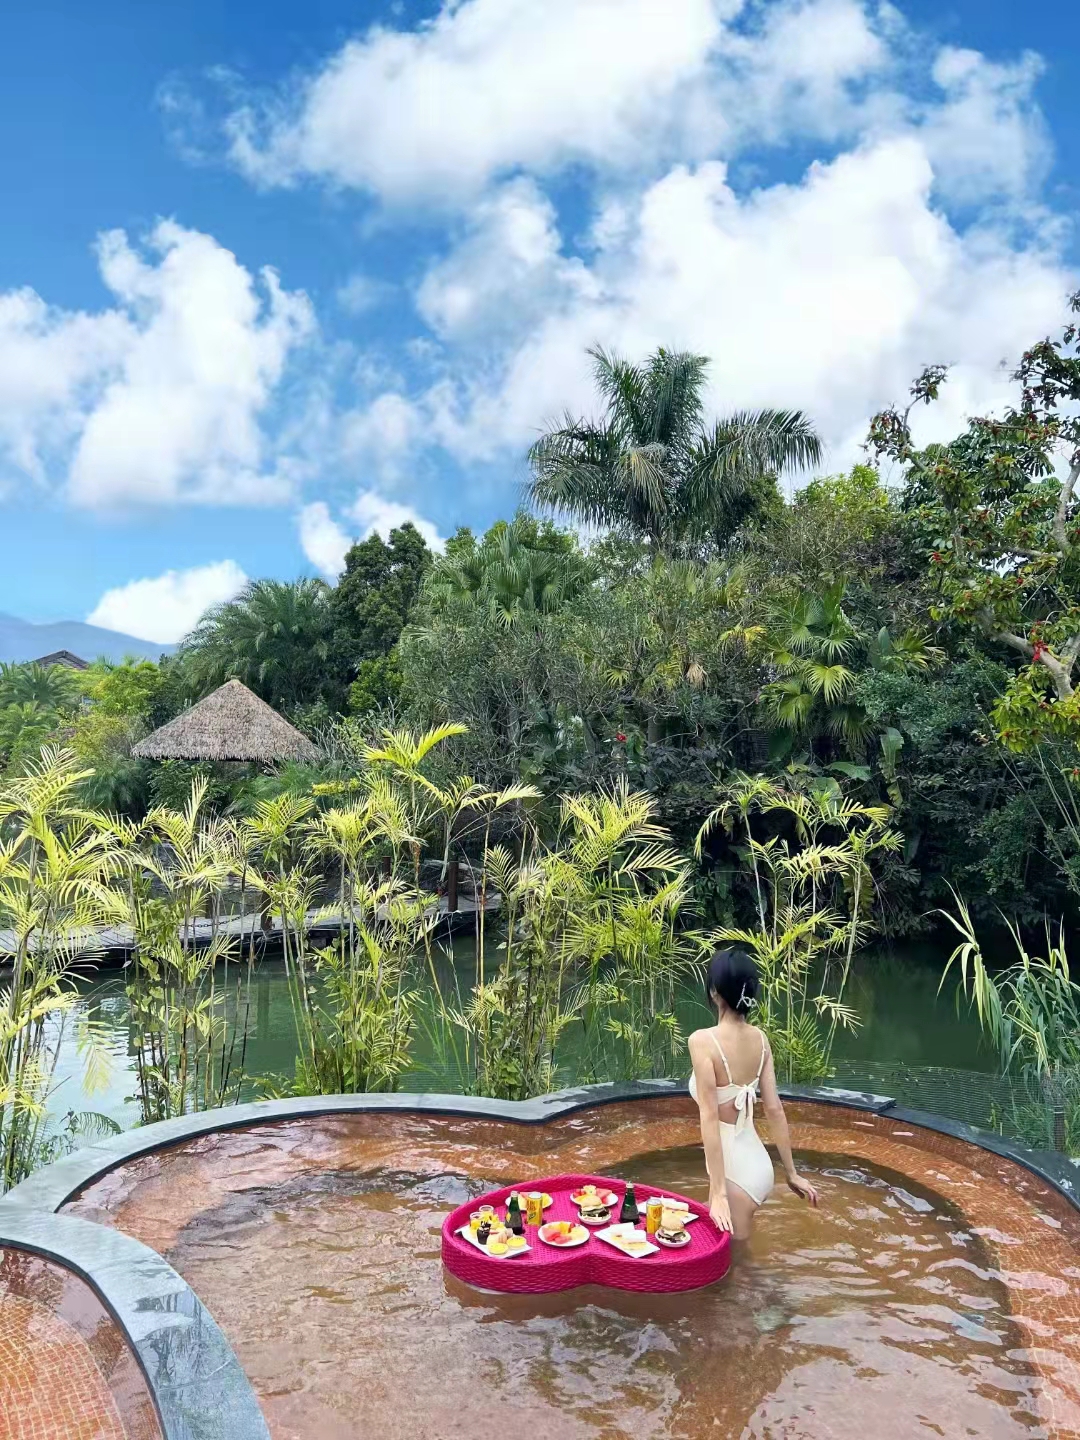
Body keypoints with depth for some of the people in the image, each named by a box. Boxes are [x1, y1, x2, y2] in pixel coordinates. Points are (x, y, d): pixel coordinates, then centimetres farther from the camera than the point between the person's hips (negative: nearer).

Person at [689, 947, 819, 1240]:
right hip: (758, 1164, 7)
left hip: (734, 1169, -7)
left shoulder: (703, 1041, -21)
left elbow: (709, 1117, -24)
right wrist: (792, 1173, 10)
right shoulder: (760, 1039, -1)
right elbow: (775, 1109, 2)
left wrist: (719, 1193, -23)